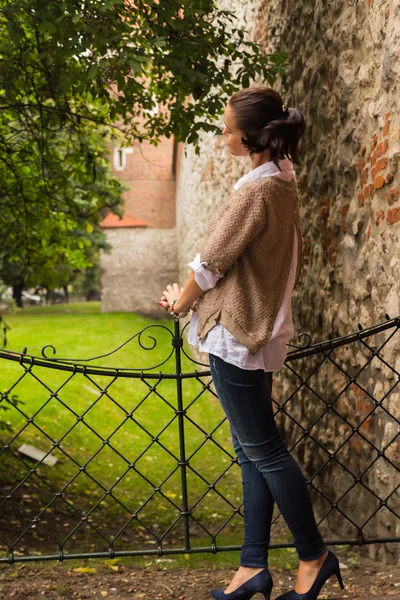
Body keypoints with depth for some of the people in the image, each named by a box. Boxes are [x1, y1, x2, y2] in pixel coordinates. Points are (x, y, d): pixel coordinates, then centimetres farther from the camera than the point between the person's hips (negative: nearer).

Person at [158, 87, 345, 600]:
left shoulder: (255, 191, -20)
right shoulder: (283, 183, 9)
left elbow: (211, 263, -15)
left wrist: (180, 302, 6)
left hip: (235, 334, -10)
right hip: (260, 330, 10)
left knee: (263, 451, 1)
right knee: (253, 452, 12)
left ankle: (314, 556, 14)